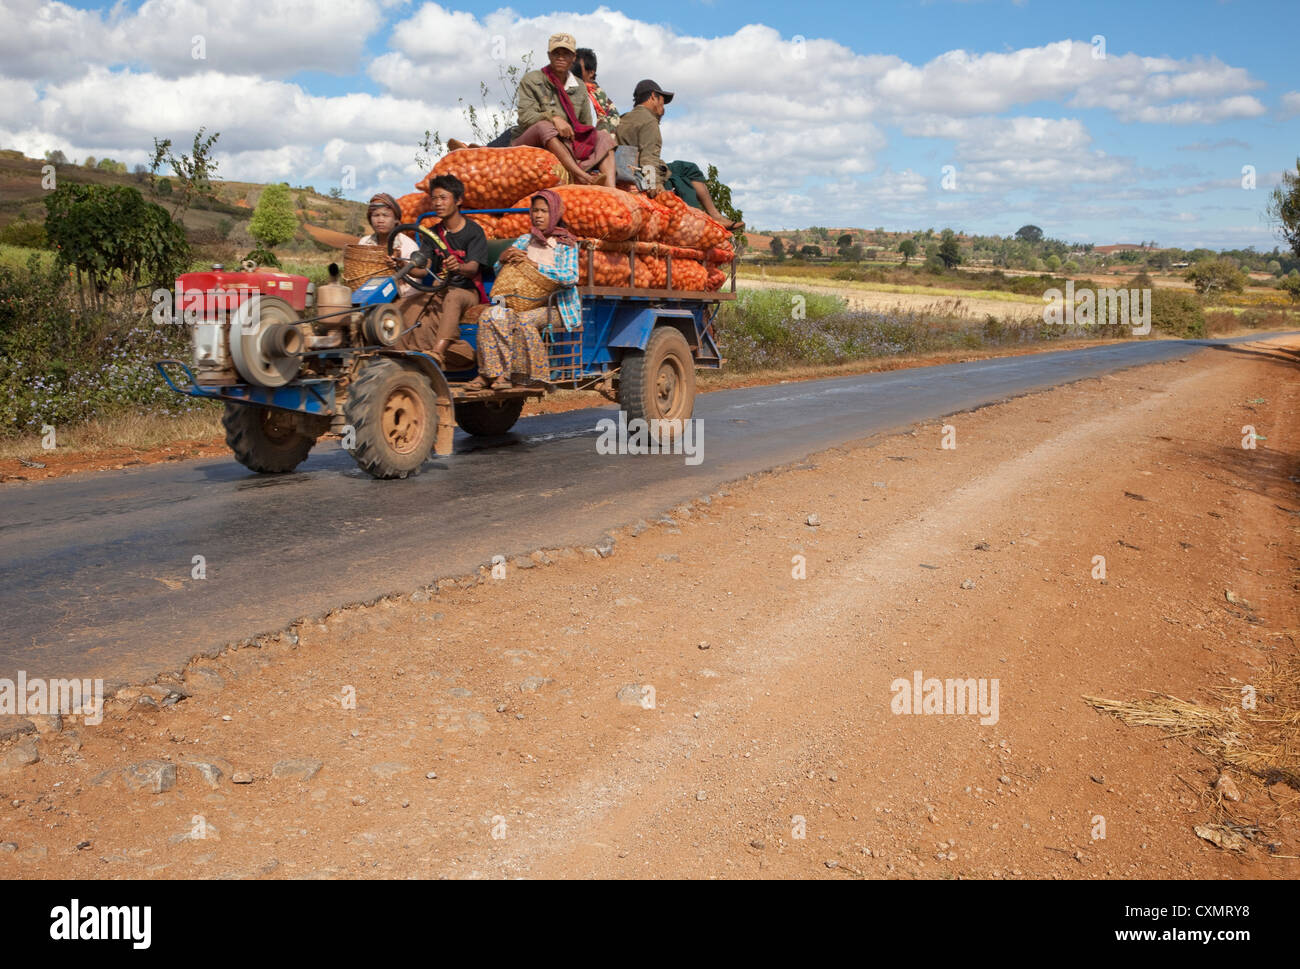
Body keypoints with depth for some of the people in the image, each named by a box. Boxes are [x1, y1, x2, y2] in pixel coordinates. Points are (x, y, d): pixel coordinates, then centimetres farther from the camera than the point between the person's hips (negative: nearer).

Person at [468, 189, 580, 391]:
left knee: (524, 319, -35)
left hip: (554, 306, -4)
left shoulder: (566, 244, 4)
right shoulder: (524, 241, 18)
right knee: (490, 317, -24)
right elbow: (499, 273, 16)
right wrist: (504, 258, -8)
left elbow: (571, 277, -14)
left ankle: (533, 374, -26)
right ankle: (492, 372, -28)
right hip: (523, 302, 4)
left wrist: (535, 265, -17)